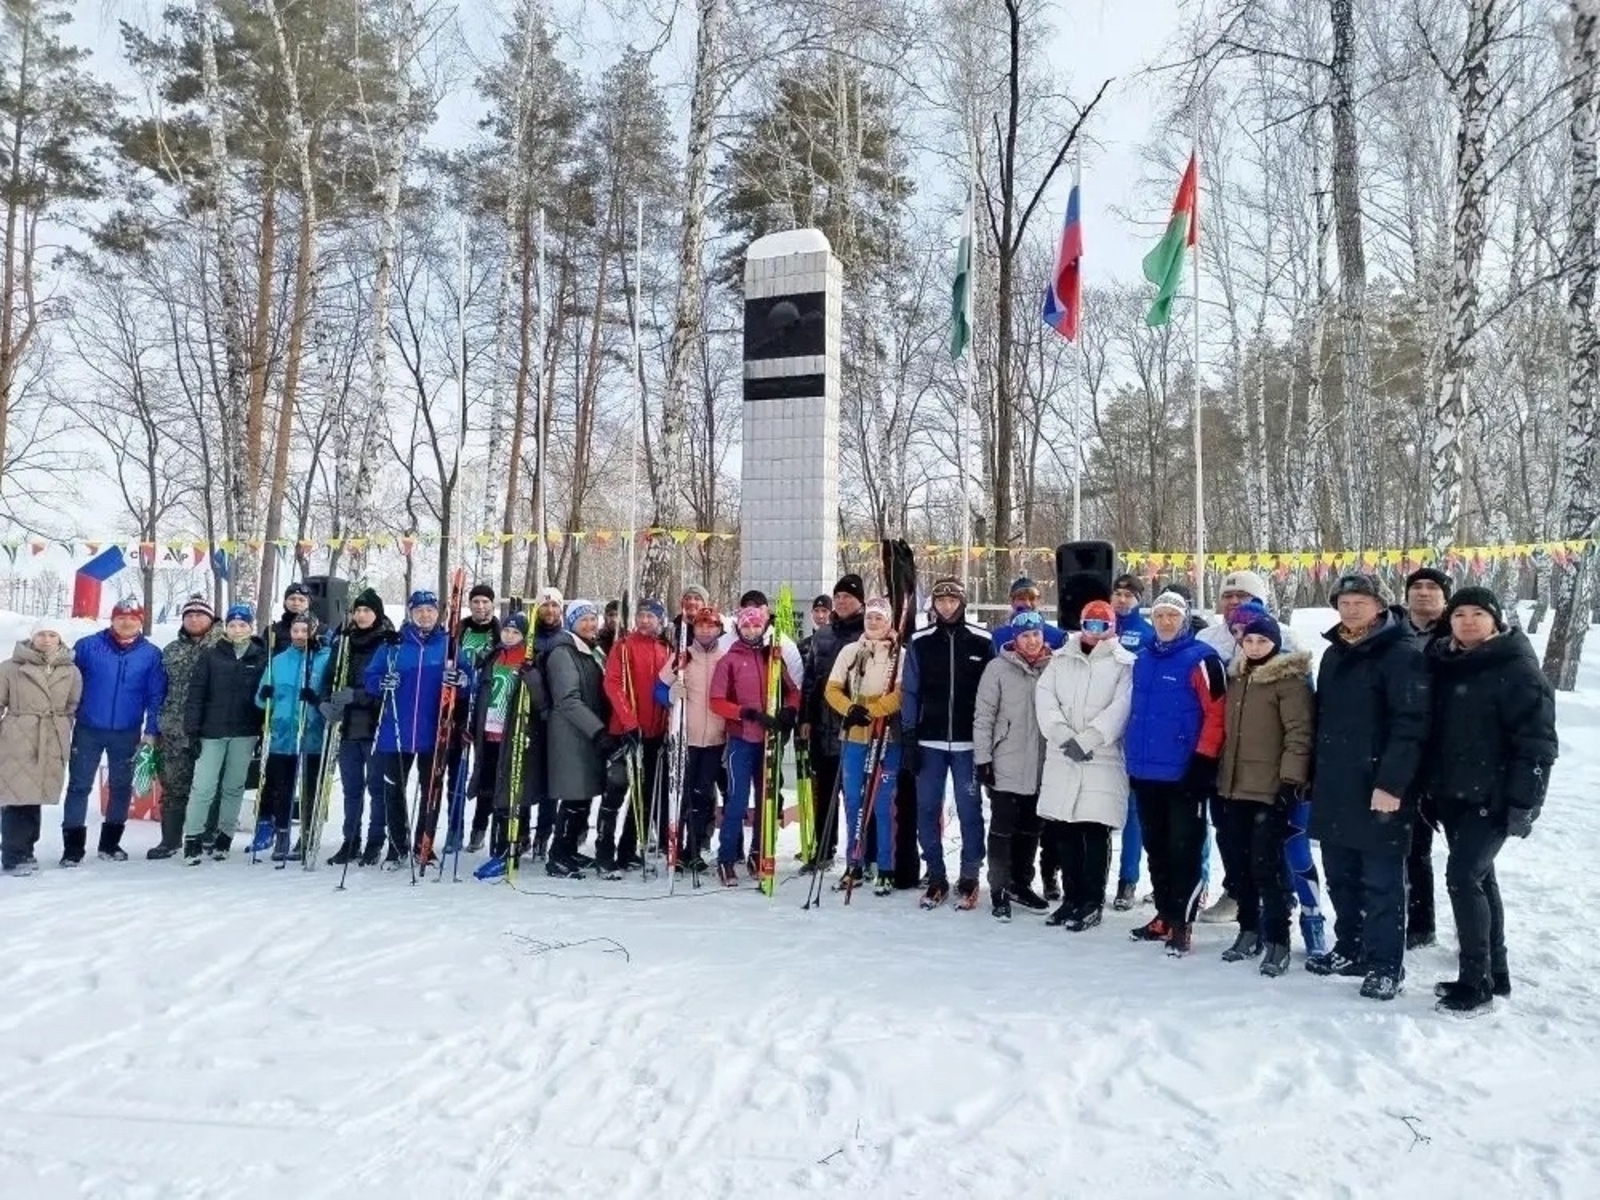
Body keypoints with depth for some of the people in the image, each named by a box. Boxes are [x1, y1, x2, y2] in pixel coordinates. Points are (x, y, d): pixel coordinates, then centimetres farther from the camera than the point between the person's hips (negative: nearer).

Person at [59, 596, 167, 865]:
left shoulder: (151, 654, -2)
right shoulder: (88, 646, -4)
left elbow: (156, 695, 0)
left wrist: (151, 730, -5)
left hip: (127, 732, 1)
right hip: (88, 729, -1)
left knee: (122, 787, 10)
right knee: (79, 786, 3)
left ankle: (110, 842, 23)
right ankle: (73, 846, 10)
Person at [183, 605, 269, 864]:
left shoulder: (262, 658, 4)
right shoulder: (211, 657, 3)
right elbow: (196, 695, 1)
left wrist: (265, 733, 2)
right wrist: (192, 730, -5)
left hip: (245, 734, 1)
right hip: (212, 732, -1)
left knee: (234, 787, 9)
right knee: (204, 787, -4)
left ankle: (224, 837, 19)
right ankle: (193, 839, 5)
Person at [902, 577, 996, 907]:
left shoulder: (982, 642, 0)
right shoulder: (920, 642, 2)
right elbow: (909, 692, 4)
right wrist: (908, 739, -2)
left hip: (968, 742, -1)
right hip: (929, 740, 1)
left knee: (970, 810, 4)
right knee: (927, 809, 5)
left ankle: (970, 876, 17)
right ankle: (936, 876, 17)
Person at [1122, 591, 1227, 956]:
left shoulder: (1201, 659, -9)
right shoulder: (1143, 659, 13)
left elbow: (1217, 714, -14)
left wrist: (1203, 762, -16)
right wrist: (1131, 755, 18)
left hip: (1184, 775, -7)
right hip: (1146, 774, 7)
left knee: (1183, 850, -1)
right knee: (1156, 848, 15)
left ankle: (1182, 923, 7)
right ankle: (1164, 915, 26)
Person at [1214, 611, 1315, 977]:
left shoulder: (1290, 679, -8)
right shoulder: (1237, 678, 15)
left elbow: (1300, 733, -15)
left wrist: (1291, 780, -20)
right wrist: (1221, 777, 19)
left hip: (1271, 789, -7)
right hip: (1235, 787, 8)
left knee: (1267, 864, -8)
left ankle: (1277, 940, 2)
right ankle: (1249, 930, 25)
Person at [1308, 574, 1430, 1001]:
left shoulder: (1401, 654, -9)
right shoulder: (1334, 654, 15)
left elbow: (1411, 726, -17)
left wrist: (1391, 783, -22)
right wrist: (1315, 777, 18)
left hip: (1378, 791, -7)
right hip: (1334, 789, 8)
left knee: (1381, 881, 1)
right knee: (1340, 876, 15)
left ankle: (1385, 964, 12)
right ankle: (1350, 948, 28)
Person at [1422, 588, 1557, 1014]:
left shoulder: (1518, 670, -12)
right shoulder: (1444, 664, 7)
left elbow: (1537, 742, -15)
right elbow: (1432, 730, 14)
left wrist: (1524, 802, -18)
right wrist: (1430, 787, 12)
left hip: (1493, 799, -7)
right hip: (1453, 795, 7)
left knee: (1463, 876, -12)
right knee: (1479, 876, 14)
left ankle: (1476, 982, -1)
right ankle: (1495, 972, 26)